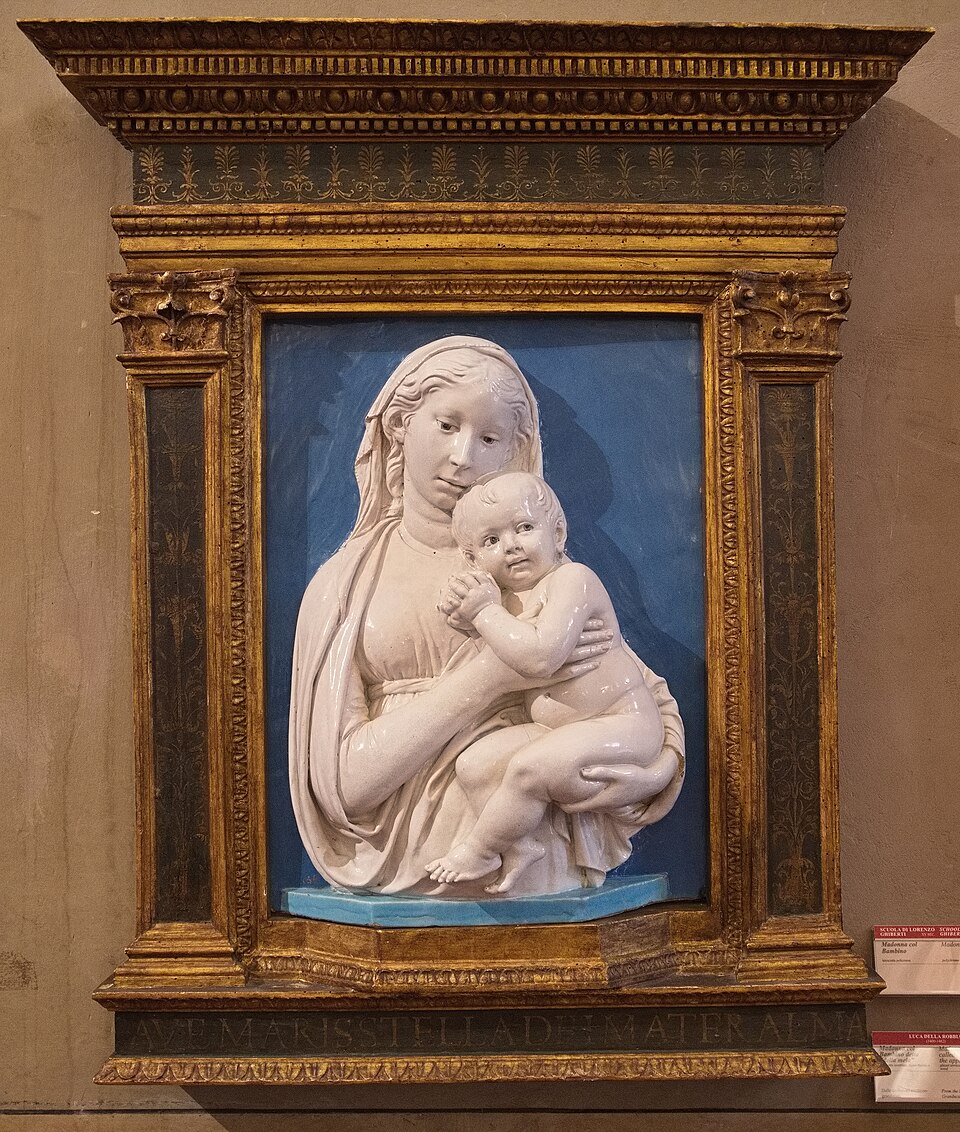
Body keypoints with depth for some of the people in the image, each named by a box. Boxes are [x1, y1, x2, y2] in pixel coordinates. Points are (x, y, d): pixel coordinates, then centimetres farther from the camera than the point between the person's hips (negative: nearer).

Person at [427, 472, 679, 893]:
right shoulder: (503, 595, 11)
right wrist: (462, 611, -3)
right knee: (473, 764, -5)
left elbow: (540, 657, -30)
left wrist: (485, 610, -18)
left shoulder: (572, 577, -16)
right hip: (556, 731, 9)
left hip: (625, 723, -8)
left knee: (531, 768, -26)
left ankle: (479, 848, -2)